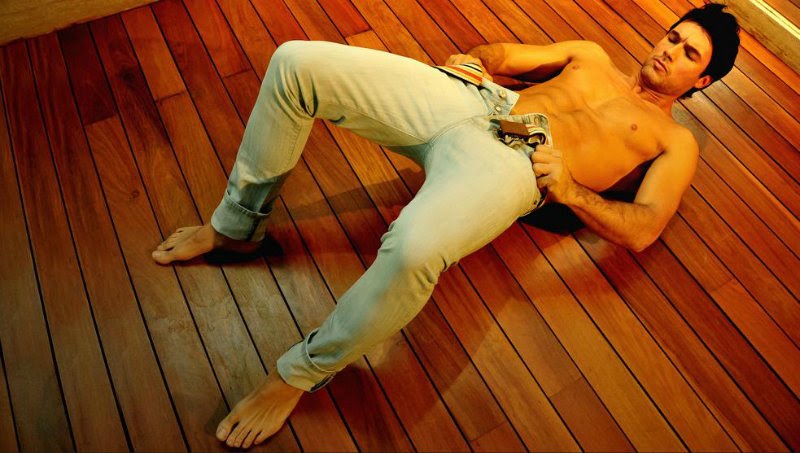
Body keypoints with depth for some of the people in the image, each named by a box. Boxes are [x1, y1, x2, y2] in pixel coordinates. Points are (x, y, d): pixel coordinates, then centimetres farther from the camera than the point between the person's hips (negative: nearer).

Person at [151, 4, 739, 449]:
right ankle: (237, 225, 7)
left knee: (413, 247, -43)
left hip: (509, 164, -6)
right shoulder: (591, 56, 30)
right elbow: (502, 53, 29)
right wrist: (472, 59, 4)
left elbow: (643, 230, -1)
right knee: (296, 63, -10)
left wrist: (568, 187, -19)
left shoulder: (675, 143, 15)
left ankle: (299, 374, -12)